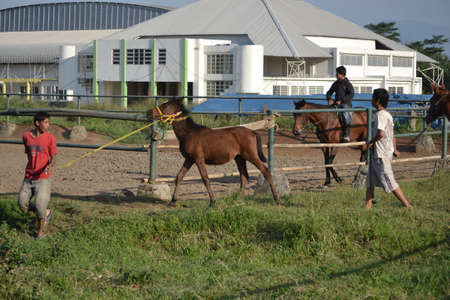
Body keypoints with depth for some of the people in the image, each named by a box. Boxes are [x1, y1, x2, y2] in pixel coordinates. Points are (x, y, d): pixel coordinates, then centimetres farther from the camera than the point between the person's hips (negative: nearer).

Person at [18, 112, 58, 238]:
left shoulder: (50, 138, -8)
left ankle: (41, 230, 11)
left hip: (43, 177, -4)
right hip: (28, 177, 4)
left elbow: (53, 157, -9)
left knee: (40, 205, -12)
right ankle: (46, 213, 27)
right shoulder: (27, 136, 1)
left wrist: (50, 166, -29)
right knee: (23, 205, 2)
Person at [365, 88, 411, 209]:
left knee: (389, 181, -4)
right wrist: (394, 149, 21)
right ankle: (368, 206, 19)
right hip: (376, 154, 10)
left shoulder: (380, 115, -17)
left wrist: (372, 142, -15)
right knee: (370, 181, 14)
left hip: (381, 154, -10)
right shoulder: (387, 115, 13)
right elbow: (392, 134, 18)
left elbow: (381, 133, -30)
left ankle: (406, 205, 1)